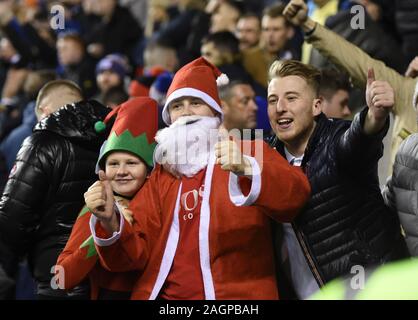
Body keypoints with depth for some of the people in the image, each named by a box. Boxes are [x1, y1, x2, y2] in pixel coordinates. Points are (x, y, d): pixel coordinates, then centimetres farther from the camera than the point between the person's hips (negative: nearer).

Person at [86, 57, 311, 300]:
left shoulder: (250, 152, 9)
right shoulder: (163, 173, 18)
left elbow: (296, 193, -11)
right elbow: (136, 252, 10)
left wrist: (245, 169, -28)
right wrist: (110, 222, -10)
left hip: (237, 293, -2)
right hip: (166, 294, 2)